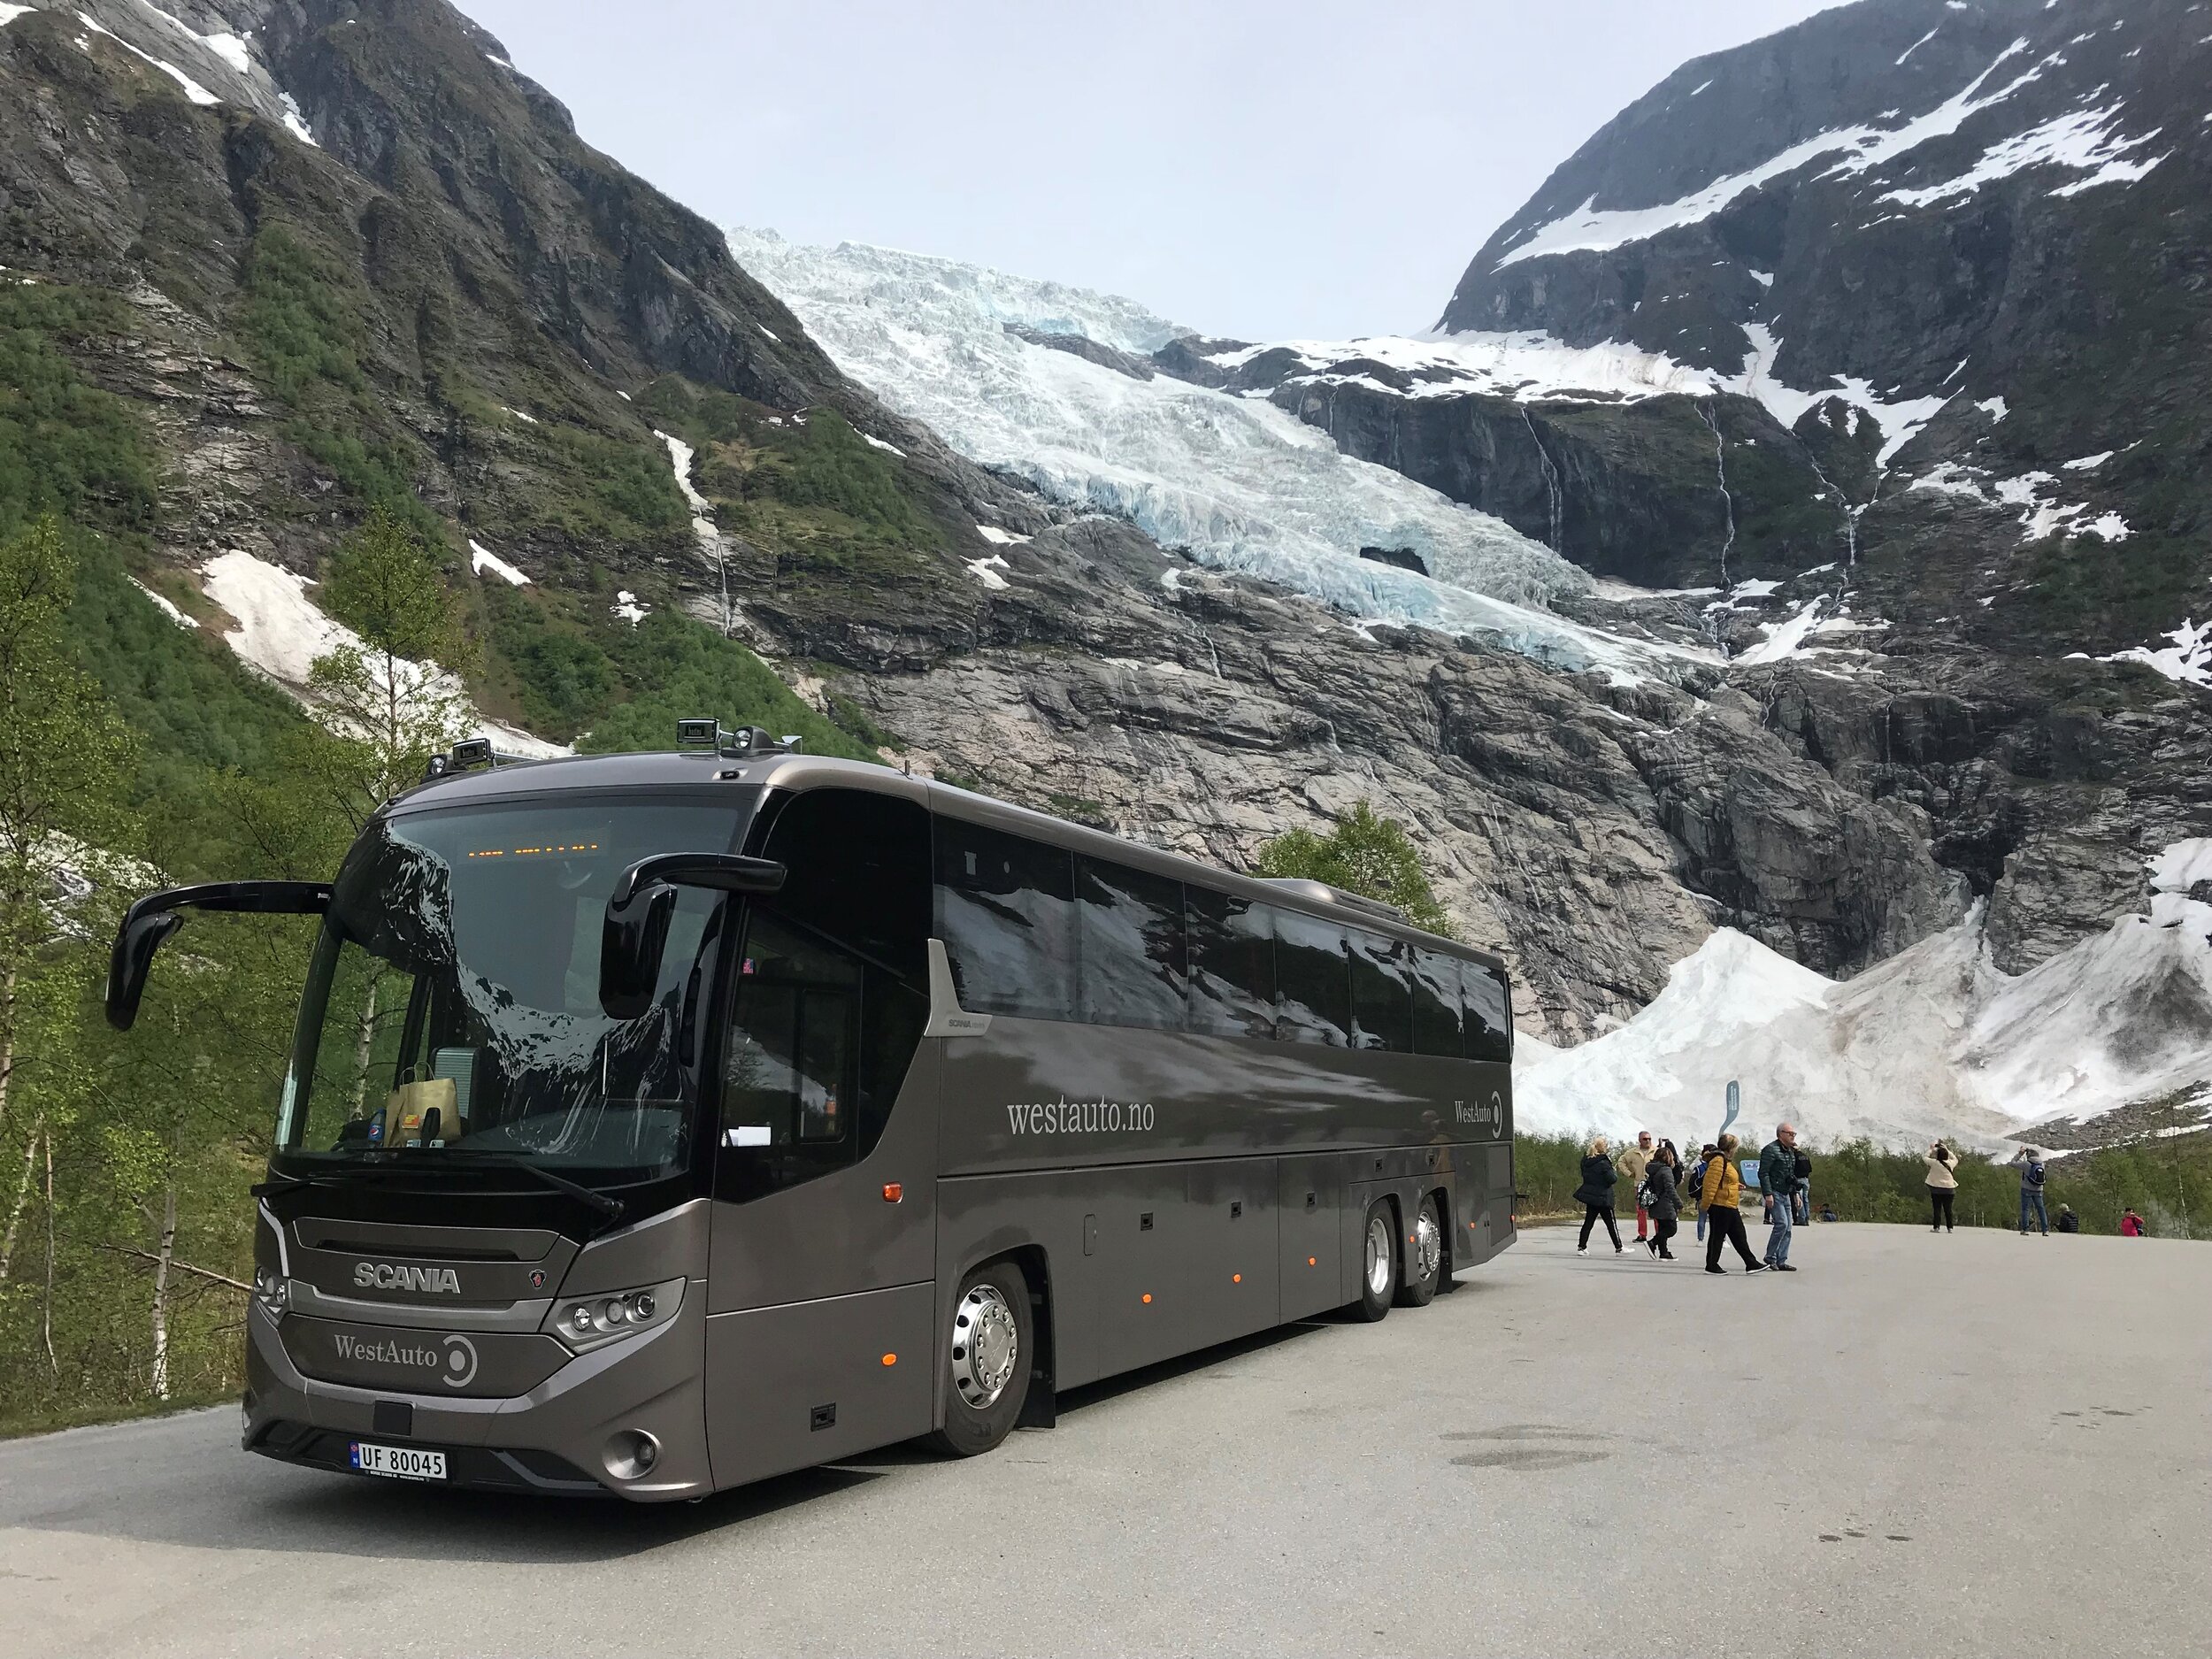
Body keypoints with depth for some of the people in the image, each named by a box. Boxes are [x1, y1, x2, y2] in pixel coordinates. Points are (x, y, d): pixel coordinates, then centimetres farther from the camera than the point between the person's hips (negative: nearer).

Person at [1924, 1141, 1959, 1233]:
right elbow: (1955, 1159, 22)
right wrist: (1947, 1149, 25)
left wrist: (1931, 1149, 18)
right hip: (1949, 1189, 2)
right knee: (1948, 1209, 7)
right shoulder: (1950, 1163, -2)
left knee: (1937, 1208, 1)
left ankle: (1936, 1227, -2)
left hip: (1936, 1189, -2)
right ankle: (1949, 1227, 9)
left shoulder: (1934, 1163, -10)